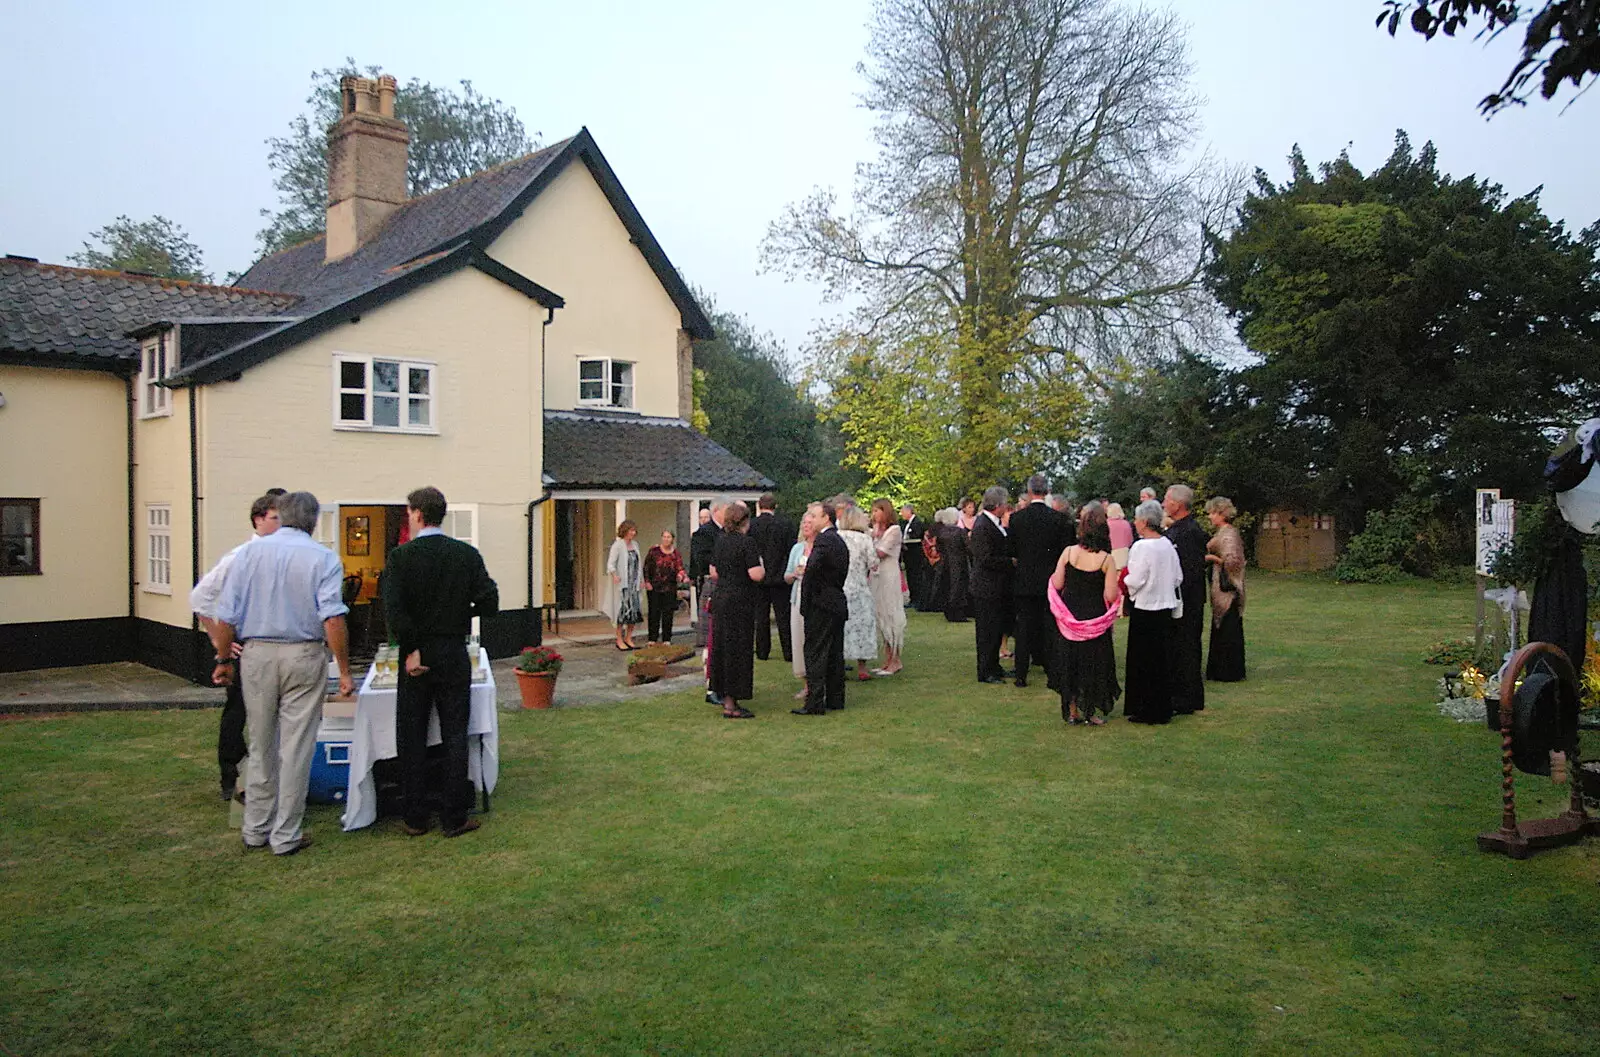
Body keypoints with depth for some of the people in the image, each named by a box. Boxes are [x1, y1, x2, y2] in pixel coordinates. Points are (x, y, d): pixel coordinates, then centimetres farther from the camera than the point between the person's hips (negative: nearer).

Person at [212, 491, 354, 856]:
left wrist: (224, 660, 13)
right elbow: (332, 620, -15)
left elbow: (227, 616, 1)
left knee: (261, 747, 15)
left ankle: (256, 829, 25)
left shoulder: (250, 552, 2)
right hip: (303, 655, -3)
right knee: (296, 749, 4)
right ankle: (286, 835, 10)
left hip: (256, 655, 3)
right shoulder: (323, 558, -6)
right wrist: (344, 671, -10)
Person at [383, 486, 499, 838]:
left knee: (412, 739, 10)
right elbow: (489, 604, -4)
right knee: (455, 737, 7)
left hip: (417, 655, -1)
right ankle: (454, 818, 10)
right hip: (455, 656, 1)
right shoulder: (467, 554, -2)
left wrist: (412, 649, -10)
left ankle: (415, 818, 16)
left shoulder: (400, 556, -9)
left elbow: (394, 611, -18)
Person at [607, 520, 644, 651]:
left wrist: (642, 580, 13)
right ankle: (619, 640, 1)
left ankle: (628, 639, 15)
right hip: (622, 582, -6)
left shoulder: (635, 544, 13)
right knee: (623, 609, -7)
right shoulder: (617, 545, -6)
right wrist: (614, 575, -30)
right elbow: (610, 563, -13)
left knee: (634, 610, 5)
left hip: (635, 583, 6)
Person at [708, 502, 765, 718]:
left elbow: (714, 573, 14)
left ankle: (725, 694, 24)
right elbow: (756, 575, -19)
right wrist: (762, 568, 1)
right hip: (739, 601, -8)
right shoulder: (747, 542, -13)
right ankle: (730, 705, 1)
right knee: (737, 649, -2)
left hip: (720, 597, 8)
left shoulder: (721, 542, 9)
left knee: (722, 646, 14)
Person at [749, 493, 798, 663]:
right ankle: (789, 653, 6)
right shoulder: (785, 523, -7)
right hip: (779, 577, -1)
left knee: (761, 617, 9)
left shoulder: (752, 525, -6)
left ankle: (762, 652, 12)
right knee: (783, 617, 5)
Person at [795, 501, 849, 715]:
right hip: (838, 604, 9)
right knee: (835, 653, 13)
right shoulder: (840, 542, 16)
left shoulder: (823, 540, -14)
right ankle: (835, 700, 20)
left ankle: (815, 703, -4)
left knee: (815, 653, -5)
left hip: (821, 604, -9)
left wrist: (805, 604, -16)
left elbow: (812, 570, -24)